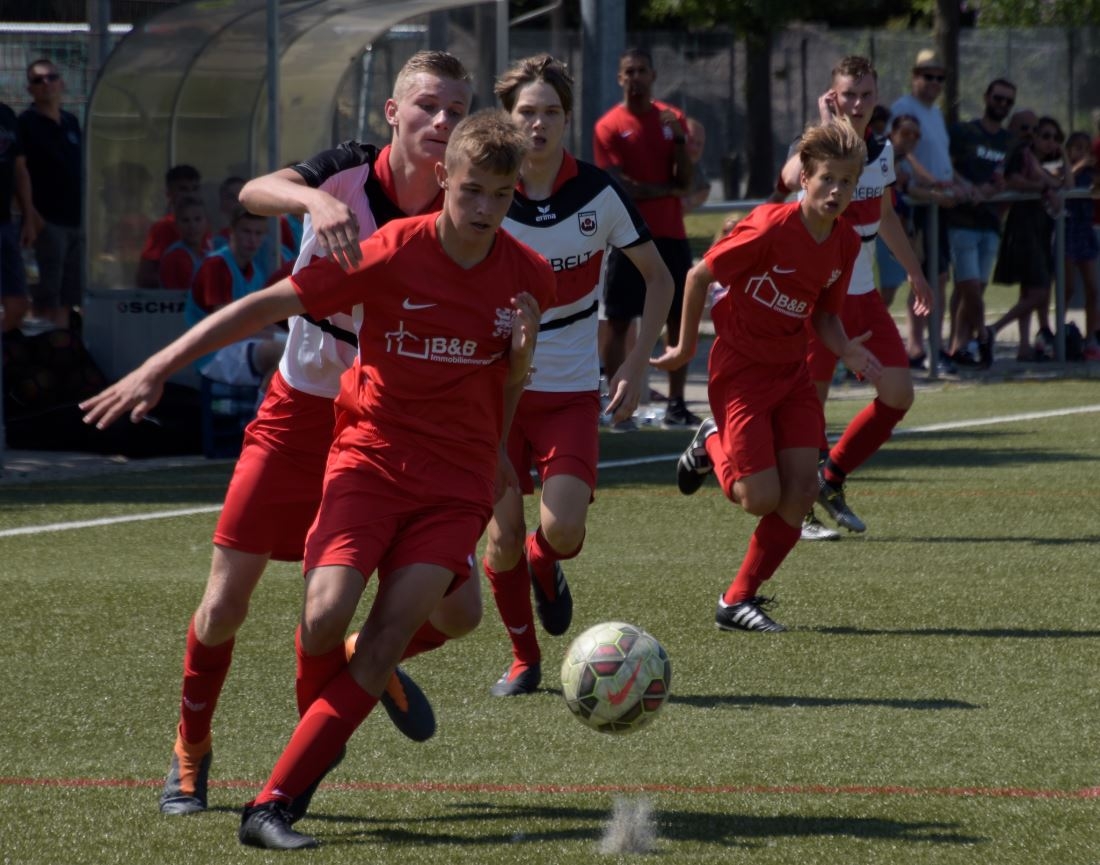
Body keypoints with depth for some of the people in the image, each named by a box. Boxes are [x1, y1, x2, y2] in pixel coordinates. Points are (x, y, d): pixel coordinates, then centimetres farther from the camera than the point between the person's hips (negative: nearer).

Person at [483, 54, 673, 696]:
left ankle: (545, 570, 22)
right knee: (503, 537, -2)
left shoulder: (598, 194, -6)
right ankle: (524, 659, 19)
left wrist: (637, 366, -2)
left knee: (563, 530, -15)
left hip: (571, 389, 0)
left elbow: (659, 277, 6)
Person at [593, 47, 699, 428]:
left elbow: (685, 182, 1)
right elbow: (619, 186, -10)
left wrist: (680, 139, -13)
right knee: (619, 323, -3)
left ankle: (677, 405, 8)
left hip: (671, 236, 4)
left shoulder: (673, 119, 8)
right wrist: (668, 189, -3)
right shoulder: (609, 127, -2)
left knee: (678, 319, 3)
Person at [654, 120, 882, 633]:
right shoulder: (771, 228, -21)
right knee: (762, 498, -11)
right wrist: (687, 348, -2)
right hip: (740, 369, -6)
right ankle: (713, 447, 23)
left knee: (800, 493, -6)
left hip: (792, 371, 6)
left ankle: (738, 601, 8)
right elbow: (700, 275, -10)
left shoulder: (845, 243, -1)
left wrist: (846, 349, -10)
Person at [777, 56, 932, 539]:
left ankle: (830, 480, 20)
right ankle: (796, 511, 8)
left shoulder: (882, 151, 8)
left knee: (898, 395, 3)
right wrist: (827, 126, -32)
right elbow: (793, 176, -41)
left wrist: (914, 272, 30)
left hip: (864, 293, 7)